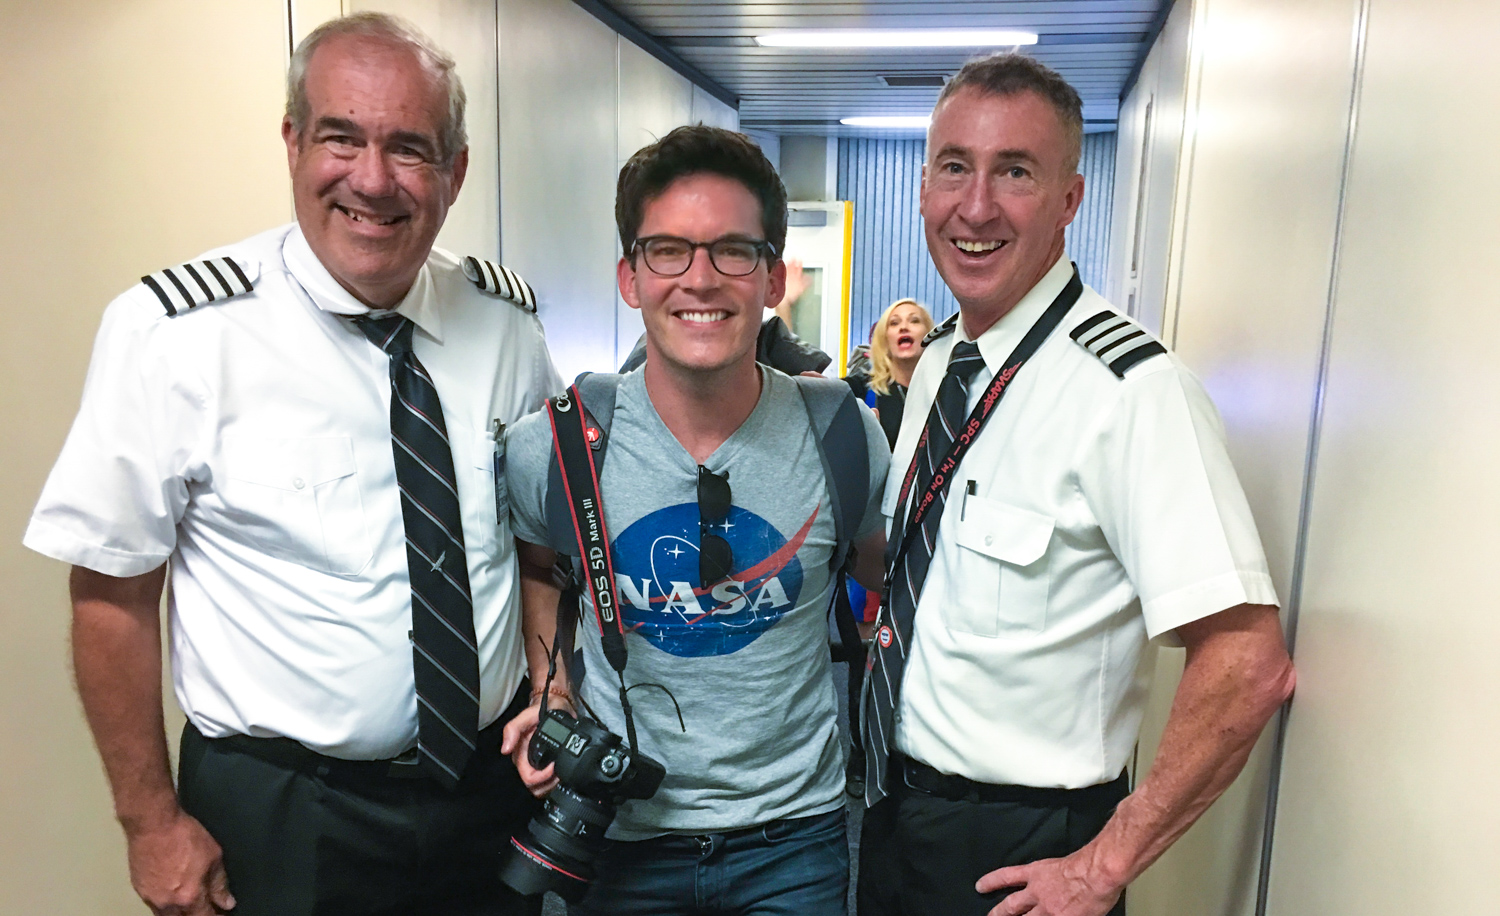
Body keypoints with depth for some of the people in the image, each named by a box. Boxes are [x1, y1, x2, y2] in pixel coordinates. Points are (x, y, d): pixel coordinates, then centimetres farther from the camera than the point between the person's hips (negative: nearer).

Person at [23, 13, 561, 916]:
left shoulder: (508, 317, -5)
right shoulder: (173, 330, -16)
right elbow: (112, 596, -10)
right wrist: (153, 822, -6)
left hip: (496, 787, 4)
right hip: (279, 815, -3)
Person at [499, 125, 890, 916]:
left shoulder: (844, 437, -13)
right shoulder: (550, 449, -14)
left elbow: (882, 576, 6)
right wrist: (552, 694, -4)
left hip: (796, 830, 0)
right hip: (620, 832, 1)